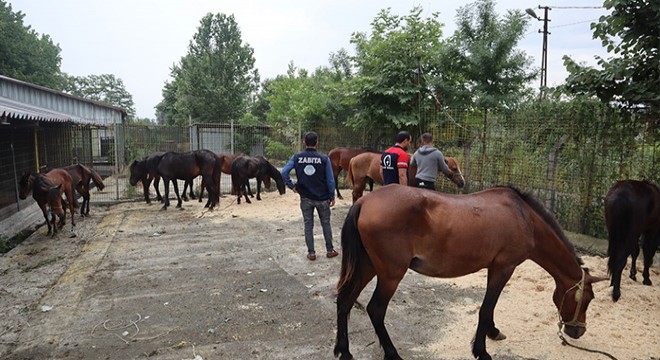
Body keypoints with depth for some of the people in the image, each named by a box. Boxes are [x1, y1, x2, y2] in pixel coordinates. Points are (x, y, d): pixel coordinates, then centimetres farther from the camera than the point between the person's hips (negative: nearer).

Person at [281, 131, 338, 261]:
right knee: (326, 224, 14)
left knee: (308, 225, 11)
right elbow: (330, 180, -8)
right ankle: (330, 250, 24)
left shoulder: (296, 157, -6)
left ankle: (311, 253, 16)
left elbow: (284, 172, -12)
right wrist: (332, 197, 2)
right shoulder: (324, 158, -10)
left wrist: (292, 186, 0)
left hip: (305, 198, 1)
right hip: (322, 198, -1)